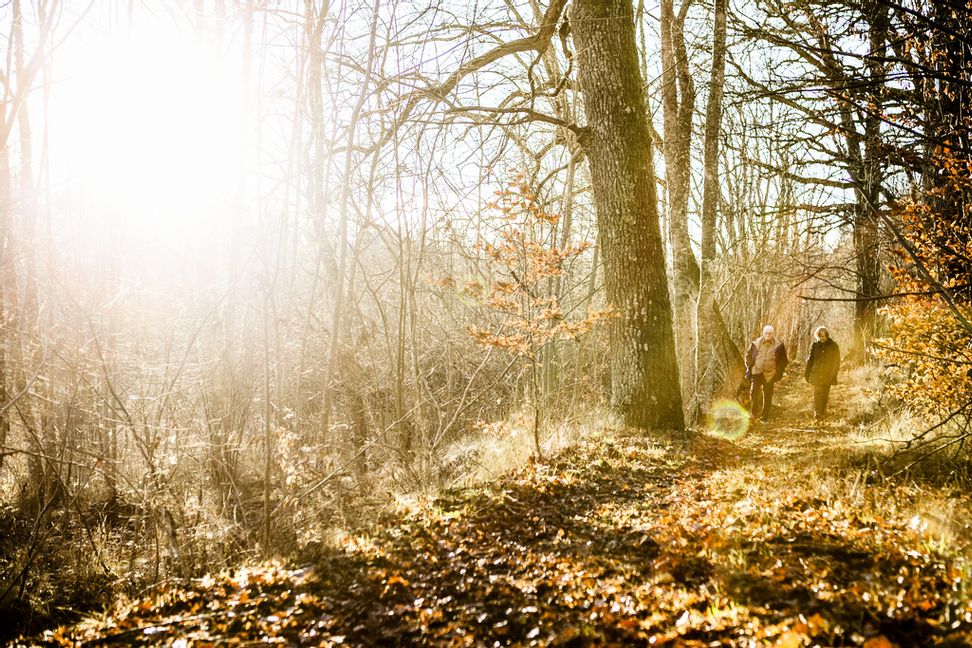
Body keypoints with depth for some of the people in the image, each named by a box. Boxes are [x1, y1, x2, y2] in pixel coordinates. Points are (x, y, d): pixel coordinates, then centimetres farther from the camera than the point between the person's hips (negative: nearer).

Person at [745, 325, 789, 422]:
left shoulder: (778, 346, 0)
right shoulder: (756, 343, 2)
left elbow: (784, 360, 9)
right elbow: (748, 355, 13)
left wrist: (778, 372, 0)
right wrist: (749, 367, 3)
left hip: (770, 374, 0)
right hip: (756, 372, 0)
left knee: (768, 396, 5)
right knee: (754, 392, -9)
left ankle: (764, 417, 15)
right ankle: (754, 413, 8)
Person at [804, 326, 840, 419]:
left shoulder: (833, 346, -1)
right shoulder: (815, 345, 3)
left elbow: (836, 361, 2)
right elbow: (810, 359, 8)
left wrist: (833, 374, -5)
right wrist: (807, 373, 4)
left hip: (827, 374, -1)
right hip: (816, 373, 1)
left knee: (825, 394, 7)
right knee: (817, 393, -4)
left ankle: (822, 411, 19)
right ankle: (817, 412, -2)